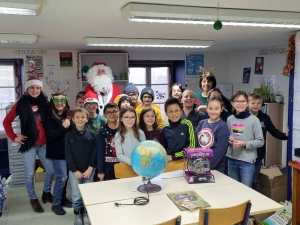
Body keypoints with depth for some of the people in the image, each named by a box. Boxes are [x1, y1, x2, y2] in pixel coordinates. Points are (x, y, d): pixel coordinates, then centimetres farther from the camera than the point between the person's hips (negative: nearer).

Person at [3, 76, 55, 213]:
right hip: (28, 144, -2)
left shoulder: (45, 103, 3)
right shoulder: (21, 104, -2)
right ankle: (33, 199, 27)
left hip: (44, 144, 2)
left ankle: (46, 192, 34)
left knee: (51, 170, 8)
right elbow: (7, 121, 5)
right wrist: (14, 137, -1)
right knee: (29, 174, 6)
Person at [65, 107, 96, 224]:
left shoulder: (91, 133, -1)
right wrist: (75, 171, -9)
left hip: (89, 170, 1)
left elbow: (94, 152, -2)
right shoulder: (69, 135, -3)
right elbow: (68, 155, -4)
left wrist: (90, 168, -9)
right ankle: (78, 214, 27)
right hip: (74, 171, -1)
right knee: (76, 195, 5)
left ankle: (86, 213, 29)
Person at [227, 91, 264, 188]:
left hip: (247, 161, -4)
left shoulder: (254, 120, -9)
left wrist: (244, 144, -19)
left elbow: (260, 141, -8)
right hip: (232, 159, 4)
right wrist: (228, 139, -5)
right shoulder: (229, 119, 4)